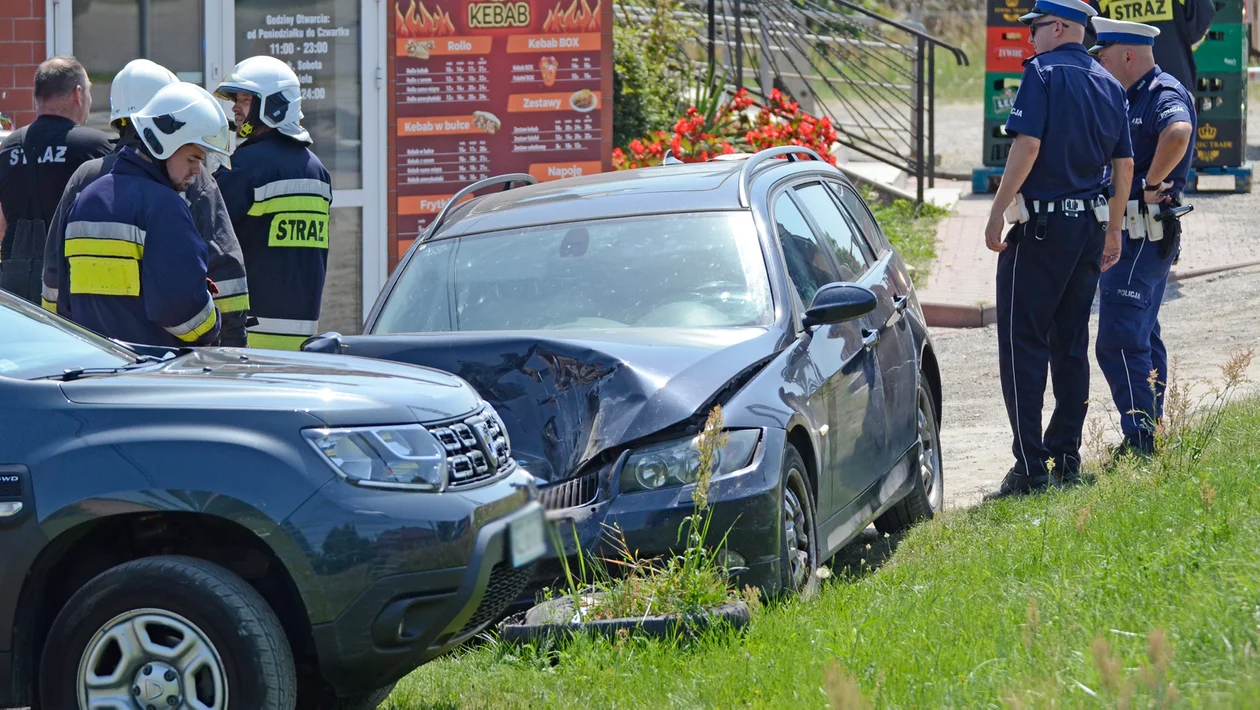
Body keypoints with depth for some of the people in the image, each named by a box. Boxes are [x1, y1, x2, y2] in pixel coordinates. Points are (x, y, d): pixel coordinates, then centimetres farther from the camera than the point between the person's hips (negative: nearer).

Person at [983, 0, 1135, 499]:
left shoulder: (1043, 71, -10)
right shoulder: (1109, 84, 12)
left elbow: (1027, 144, -19)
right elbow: (1124, 164, 13)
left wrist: (998, 211, -14)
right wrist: (1113, 232, 21)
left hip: (1042, 223, -7)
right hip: (1090, 225, 7)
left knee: (1023, 345, -4)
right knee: (1071, 345, 14)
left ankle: (1030, 467, -9)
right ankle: (1067, 458, 15)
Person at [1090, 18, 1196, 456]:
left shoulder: (1164, 94, -15)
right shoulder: (1132, 99, 17)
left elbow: (1178, 131, -38)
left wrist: (1152, 183, -27)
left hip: (1143, 235, -11)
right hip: (1133, 233, 11)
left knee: (1118, 342, -13)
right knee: (1142, 337, 16)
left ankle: (1141, 441, -15)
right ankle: (1152, 437, 22)